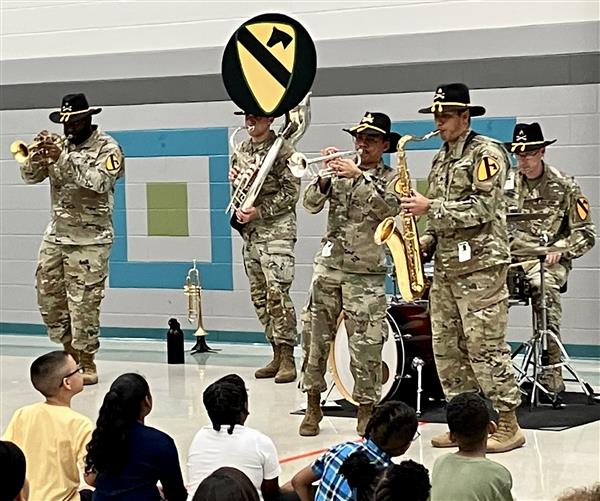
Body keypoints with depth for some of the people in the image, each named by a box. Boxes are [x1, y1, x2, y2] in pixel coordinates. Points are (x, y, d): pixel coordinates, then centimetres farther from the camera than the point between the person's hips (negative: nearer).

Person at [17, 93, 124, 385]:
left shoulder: (107, 147, -5)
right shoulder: (60, 144, 11)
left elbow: (100, 182, -21)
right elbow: (30, 176, 7)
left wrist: (63, 158, -24)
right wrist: (38, 155, -13)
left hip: (90, 238, -6)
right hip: (56, 232, 6)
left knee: (84, 301, -6)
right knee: (48, 295, 9)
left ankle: (86, 362, 4)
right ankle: (69, 351, 25)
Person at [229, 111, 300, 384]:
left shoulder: (282, 150, -7)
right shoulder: (241, 151, 14)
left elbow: (291, 192, -11)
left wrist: (258, 211, -16)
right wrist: (239, 209, 1)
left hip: (276, 230, -8)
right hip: (250, 231, 8)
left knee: (277, 293, -14)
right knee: (259, 296, 8)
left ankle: (288, 359, -10)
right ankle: (277, 355, 16)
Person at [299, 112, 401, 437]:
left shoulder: (391, 179, 3)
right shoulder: (340, 172, 10)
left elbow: (388, 208, -18)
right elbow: (311, 204, -1)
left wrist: (360, 177, -25)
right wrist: (325, 176, -17)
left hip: (366, 274, -3)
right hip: (328, 267, 3)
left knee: (366, 345, -4)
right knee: (315, 338, 5)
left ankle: (366, 409, 10)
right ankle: (313, 406, 17)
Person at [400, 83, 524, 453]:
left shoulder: (486, 153, -7)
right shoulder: (442, 158, 18)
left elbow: (482, 209, -17)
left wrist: (430, 207, -17)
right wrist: (426, 241, 7)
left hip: (481, 266, -9)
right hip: (446, 266, 9)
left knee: (485, 348, -9)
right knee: (447, 348, 8)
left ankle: (508, 425, -2)